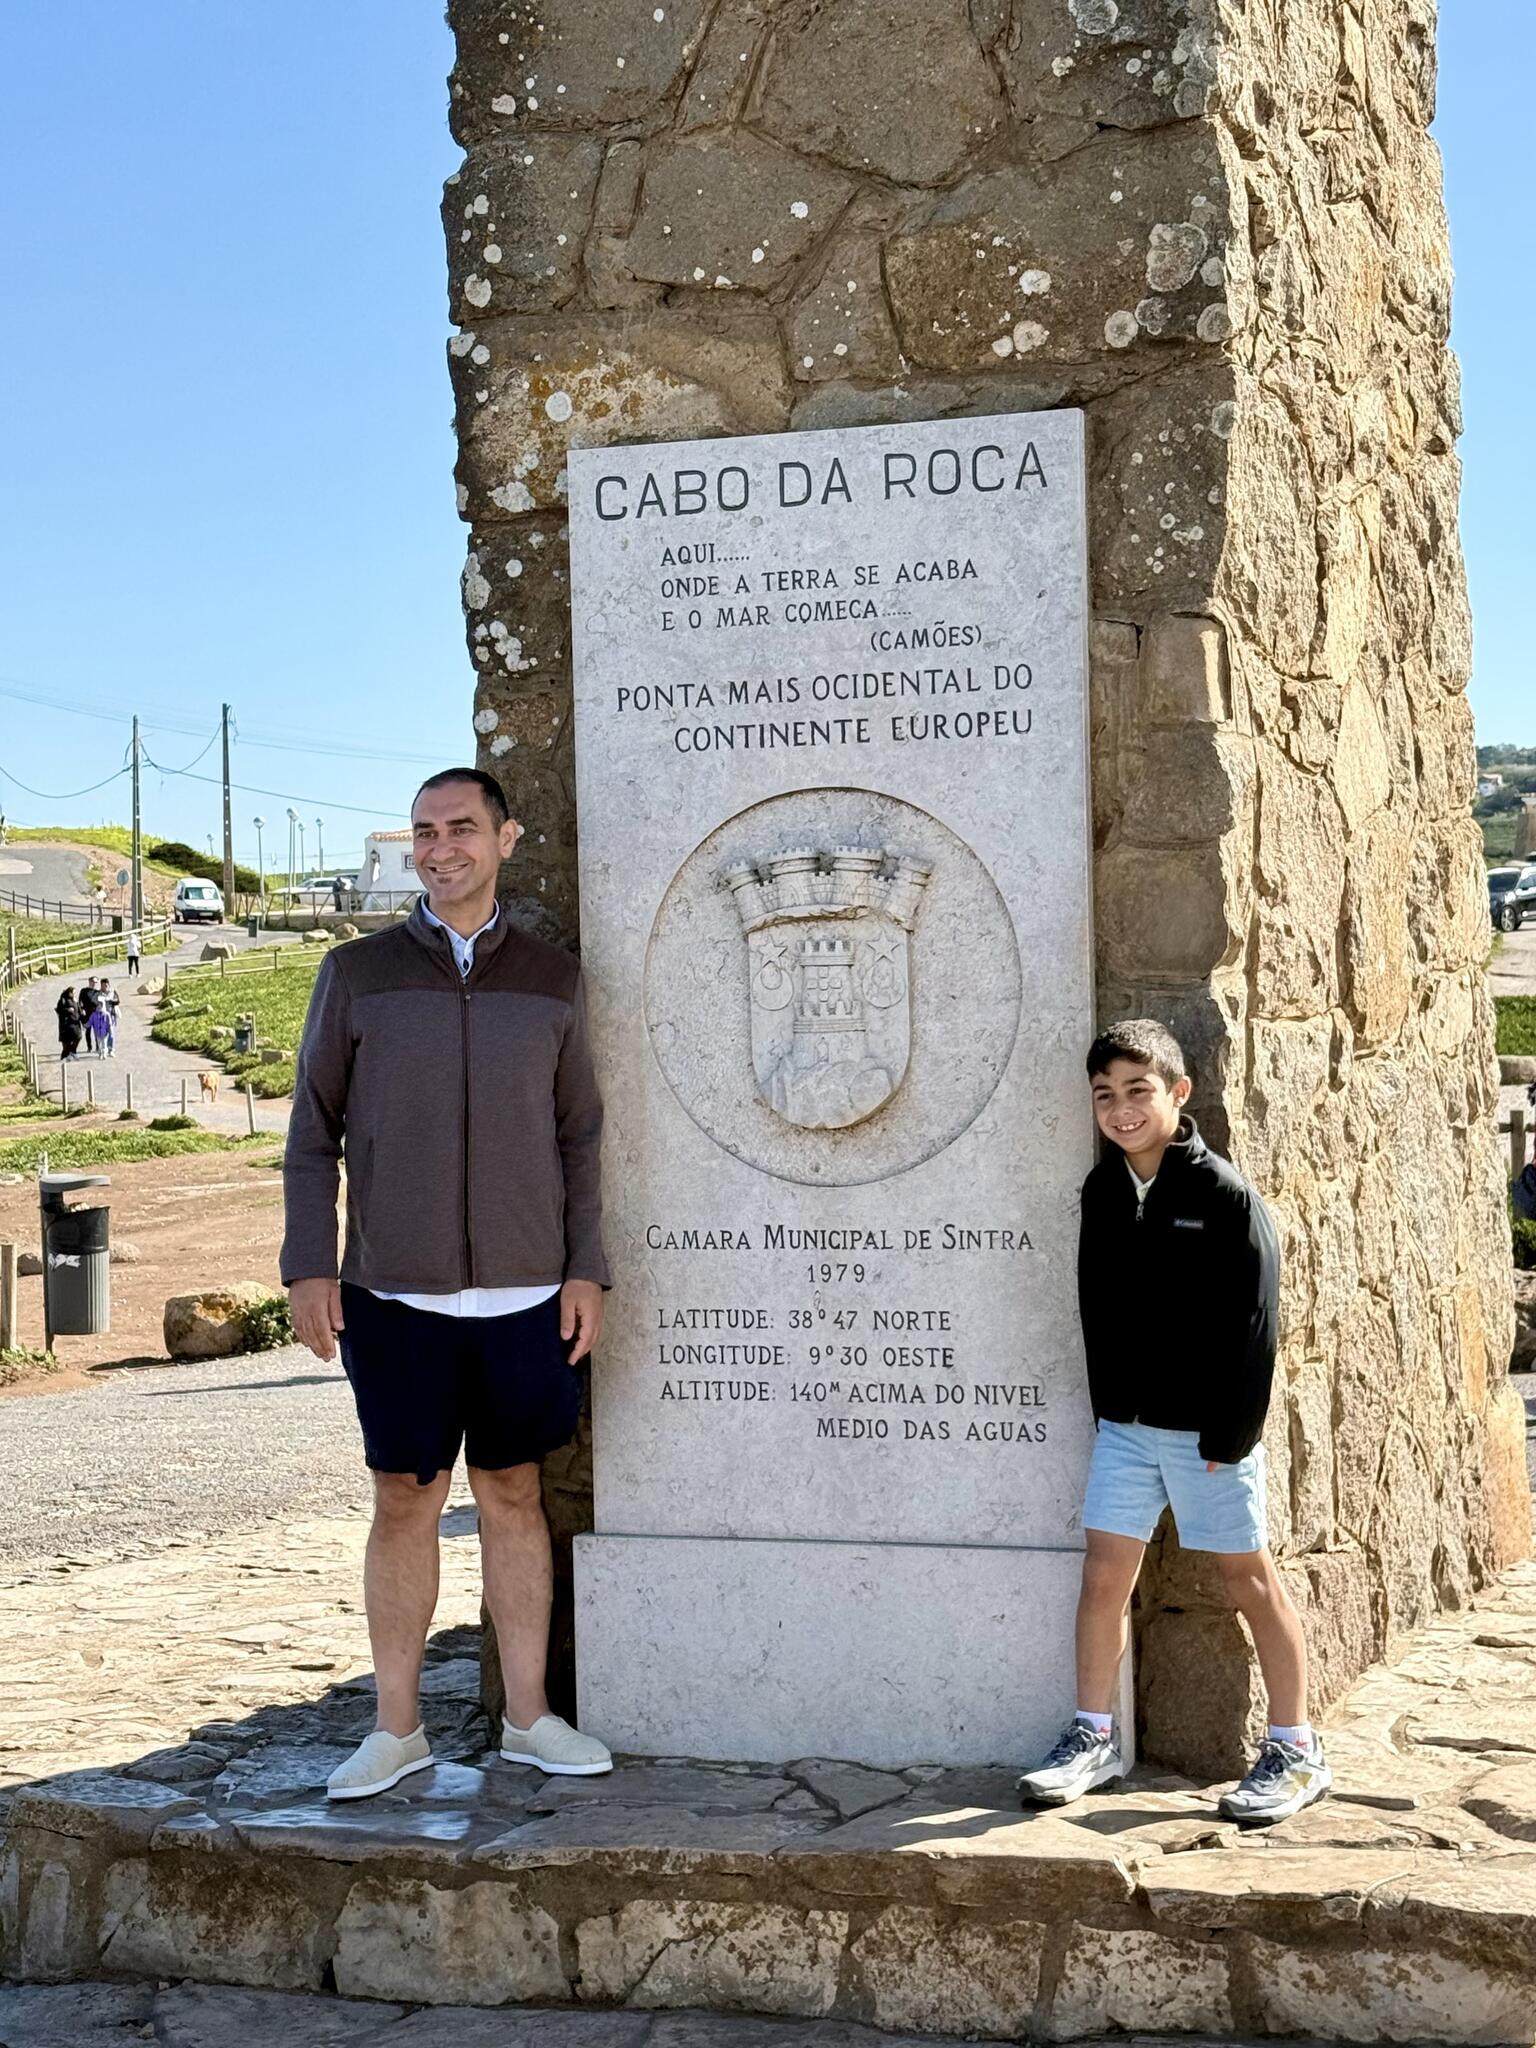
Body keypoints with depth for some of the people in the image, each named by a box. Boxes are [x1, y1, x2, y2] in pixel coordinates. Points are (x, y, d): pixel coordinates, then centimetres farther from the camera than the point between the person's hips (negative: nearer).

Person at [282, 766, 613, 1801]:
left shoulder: (553, 979, 7)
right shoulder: (358, 972, 4)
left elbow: (579, 1137, 11)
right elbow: (313, 1132, 6)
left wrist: (586, 1269, 4)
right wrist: (308, 1267, -1)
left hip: (524, 1296, 1)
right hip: (395, 1297, -1)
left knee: (515, 1494, 7)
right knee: (404, 1501, 3)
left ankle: (529, 1716, 17)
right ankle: (398, 1727, 13)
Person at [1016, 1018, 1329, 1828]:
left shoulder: (1222, 1194, -13)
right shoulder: (1102, 1191, 4)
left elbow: (1251, 1321, -13)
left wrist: (1229, 1433, -14)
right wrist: (1109, 1408, 9)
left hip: (1207, 1428, -5)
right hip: (1125, 1425, 5)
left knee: (1249, 1580, 4)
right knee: (1102, 1577, 6)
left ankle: (1296, 1751, 15)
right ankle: (1093, 1738, 19)